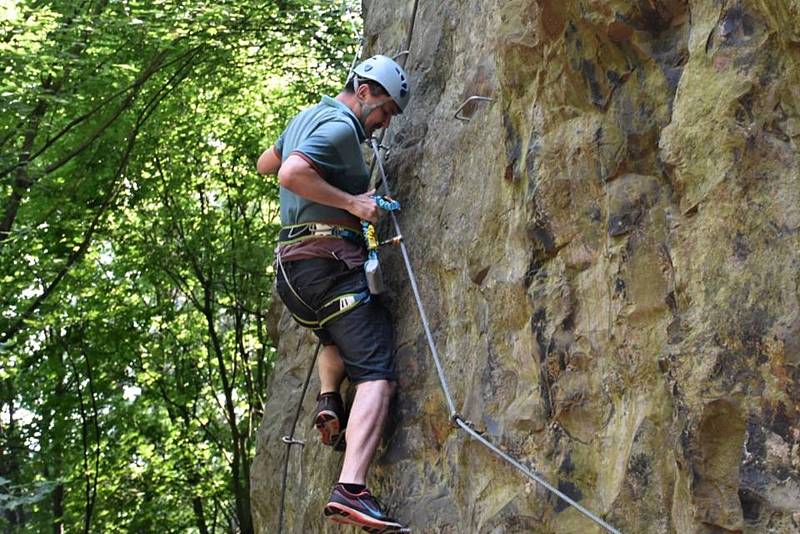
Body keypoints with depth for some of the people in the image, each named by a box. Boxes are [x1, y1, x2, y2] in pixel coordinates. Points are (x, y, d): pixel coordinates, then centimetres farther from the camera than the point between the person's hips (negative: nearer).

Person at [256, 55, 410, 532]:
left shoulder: (306, 118, 22)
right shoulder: (340, 126, -8)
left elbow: (265, 164, 38)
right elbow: (292, 173, -24)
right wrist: (351, 202, -17)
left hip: (291, 266, 9)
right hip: (330, 261, -9)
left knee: (338, 339, 37)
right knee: (377, 375, -15)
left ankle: (328, 402, 9)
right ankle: (351, 489, -31)